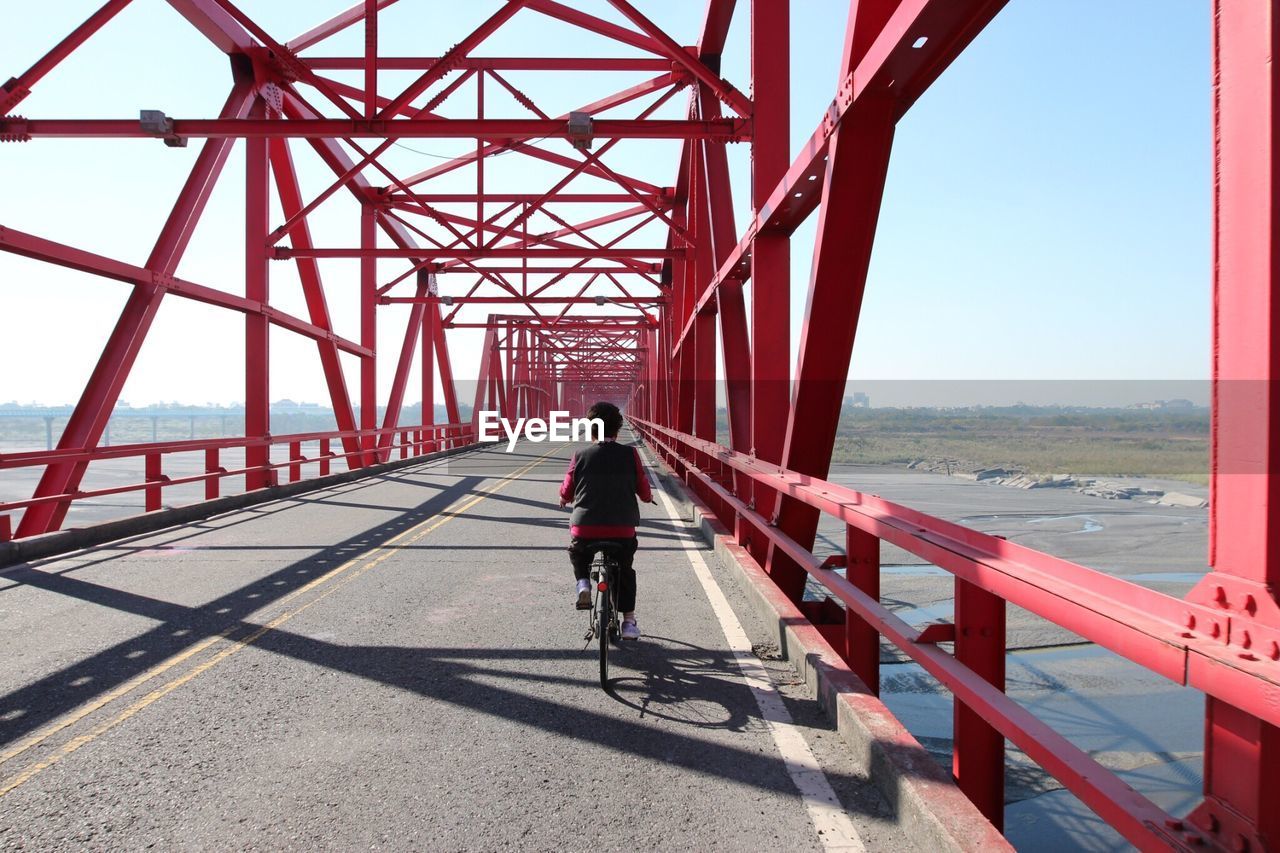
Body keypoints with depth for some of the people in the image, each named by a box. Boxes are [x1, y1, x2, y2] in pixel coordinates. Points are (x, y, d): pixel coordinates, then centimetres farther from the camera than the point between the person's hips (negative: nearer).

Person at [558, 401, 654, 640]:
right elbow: (644, 491, 3)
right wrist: (649, 498, 26)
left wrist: (564, 499, 31)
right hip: (623, 528, 0)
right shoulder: (630, 454, -1)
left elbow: (566, 493, 8)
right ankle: (629, 622, 21)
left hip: (585, 528, 0)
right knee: (625, 570, 25)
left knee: (577, 554, 33)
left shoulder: (580, 456, 1)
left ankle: (583, 584, 6)